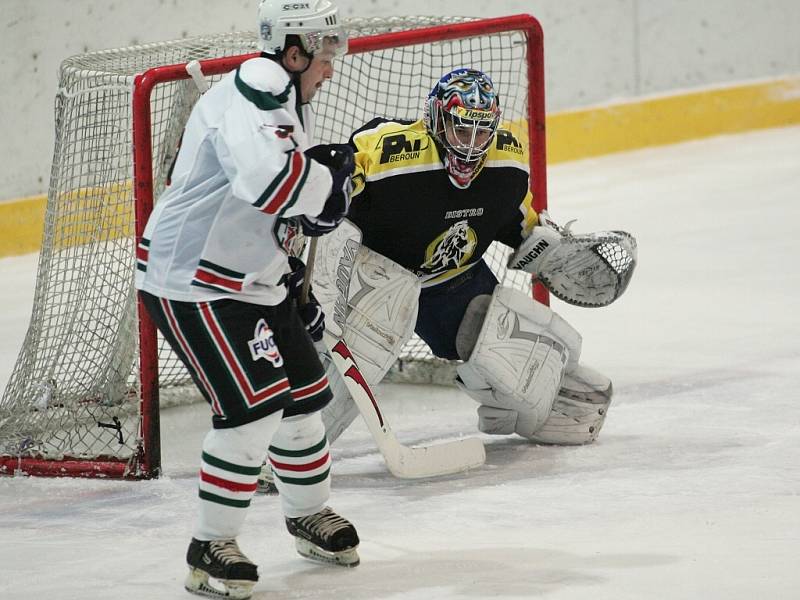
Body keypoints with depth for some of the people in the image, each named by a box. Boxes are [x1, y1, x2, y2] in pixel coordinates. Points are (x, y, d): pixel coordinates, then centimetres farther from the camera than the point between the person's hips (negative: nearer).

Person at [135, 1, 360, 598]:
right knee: (253, 404, -16)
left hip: (253, 279, 10)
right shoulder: (253, 95, -23)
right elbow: (267, 178, -43)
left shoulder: (287, 101, 11)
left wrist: (293, 281, 22)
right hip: (190, 282, -10)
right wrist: (330, 179, -26)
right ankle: (211, 547, -5)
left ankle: (311, 513, 38)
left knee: (302, 391, 16)